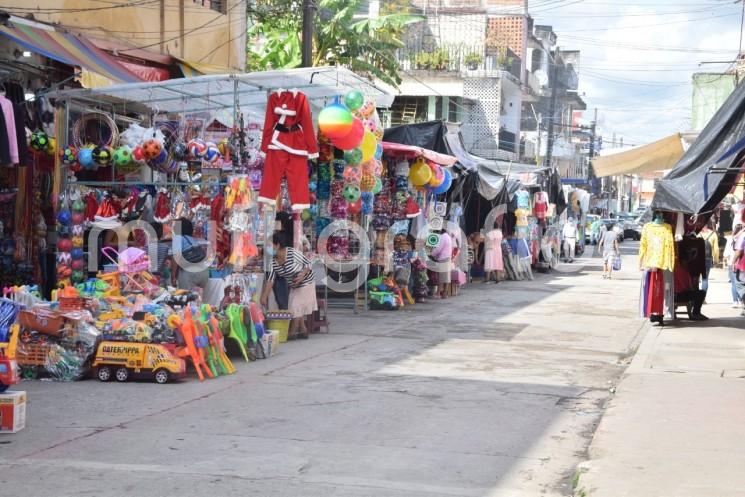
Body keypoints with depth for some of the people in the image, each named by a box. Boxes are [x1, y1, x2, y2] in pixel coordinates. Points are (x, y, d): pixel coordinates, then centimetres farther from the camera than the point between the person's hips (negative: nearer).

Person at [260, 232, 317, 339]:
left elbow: (308, 263, -16)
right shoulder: (273, 261, -9)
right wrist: (264, 296, -13)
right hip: (293, 286, 7)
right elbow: (270, 280, -8)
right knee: (299, 309, 11)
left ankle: (292, 333, 1)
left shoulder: (293, 253, -27)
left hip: (305, 283, -7)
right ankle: (303, 331, 22)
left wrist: (302, 275, -32)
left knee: (296, 307, -7)